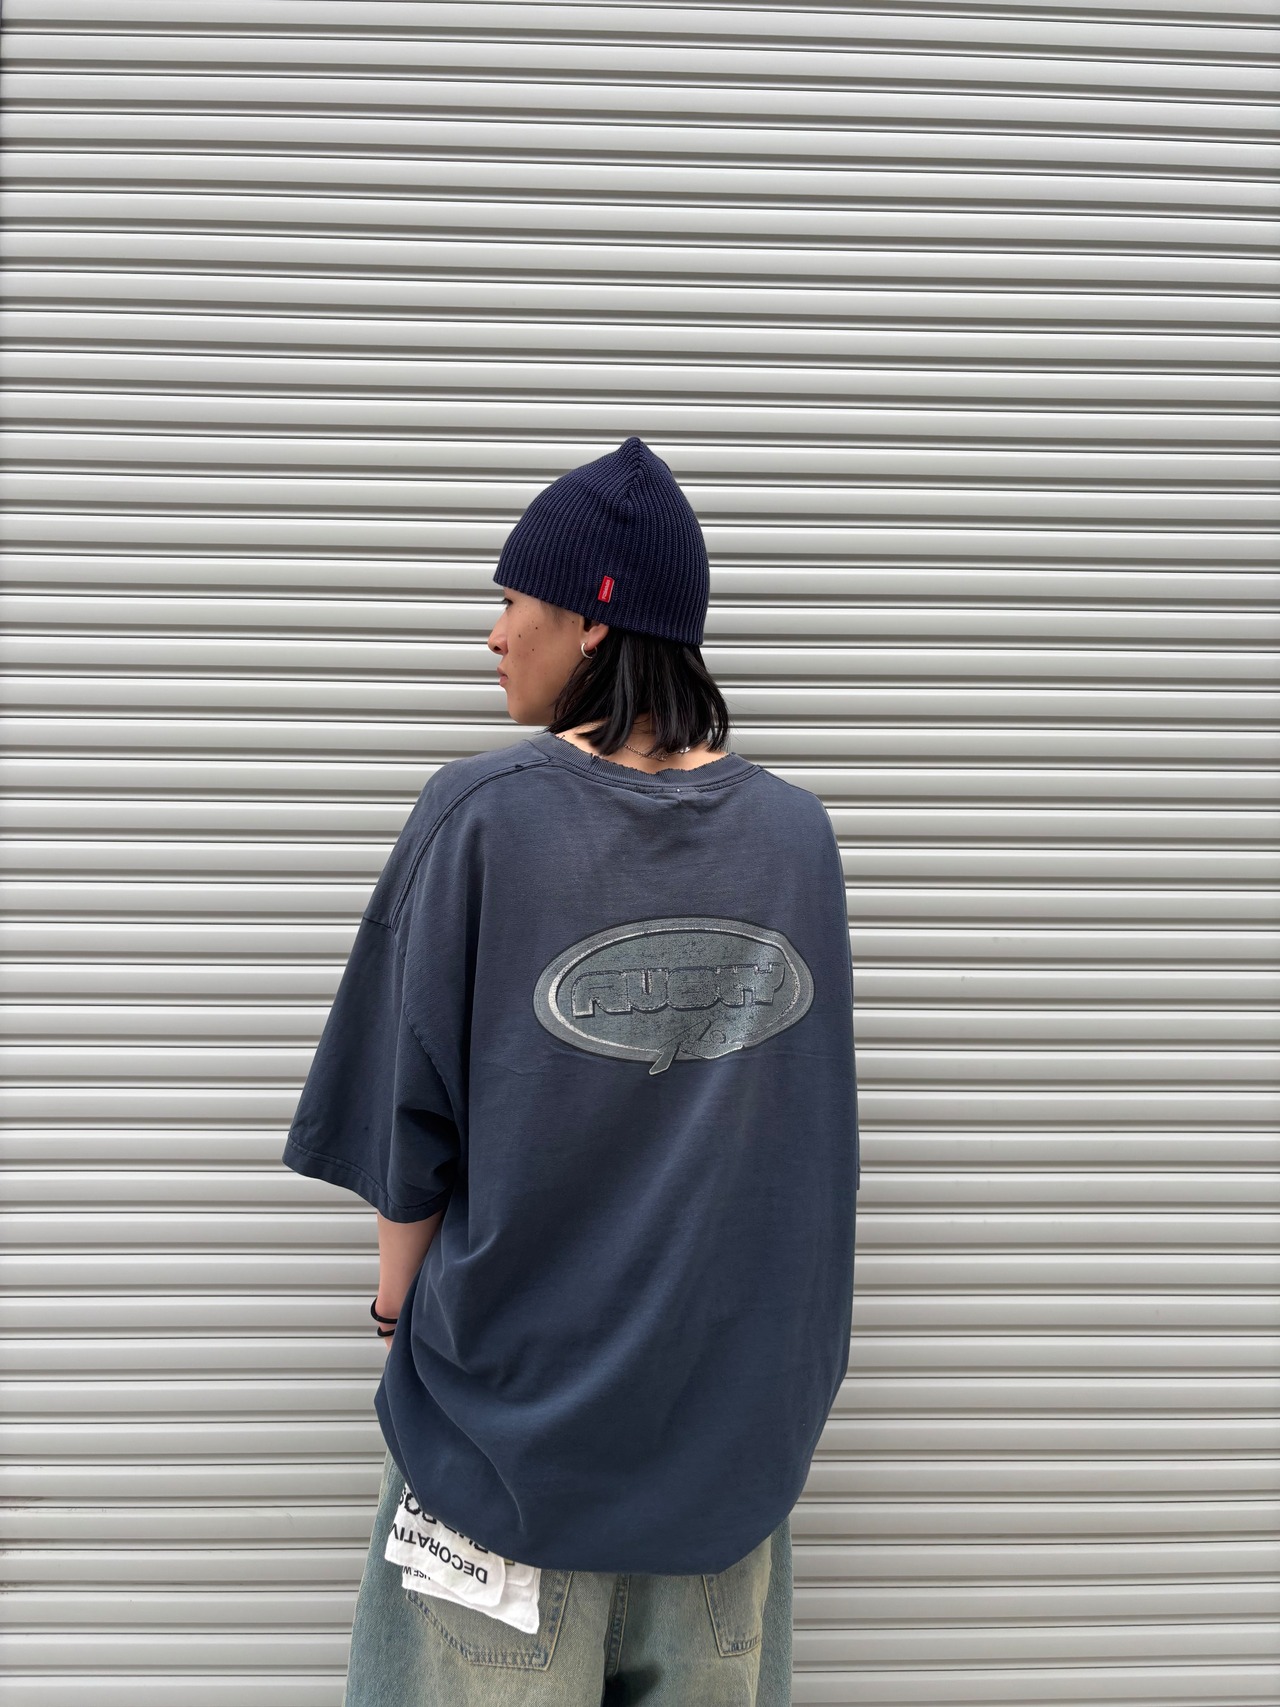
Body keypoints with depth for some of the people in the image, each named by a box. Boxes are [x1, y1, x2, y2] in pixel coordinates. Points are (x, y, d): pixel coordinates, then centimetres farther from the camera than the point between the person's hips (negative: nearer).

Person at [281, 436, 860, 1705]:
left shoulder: (481, 816, -16)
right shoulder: (797, 833, -5)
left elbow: (412, 1116, -10)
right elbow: (815, 1131, 3)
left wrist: (396, 1302, 6)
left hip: (513, 1385, -3)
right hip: (735, 1393, 3)